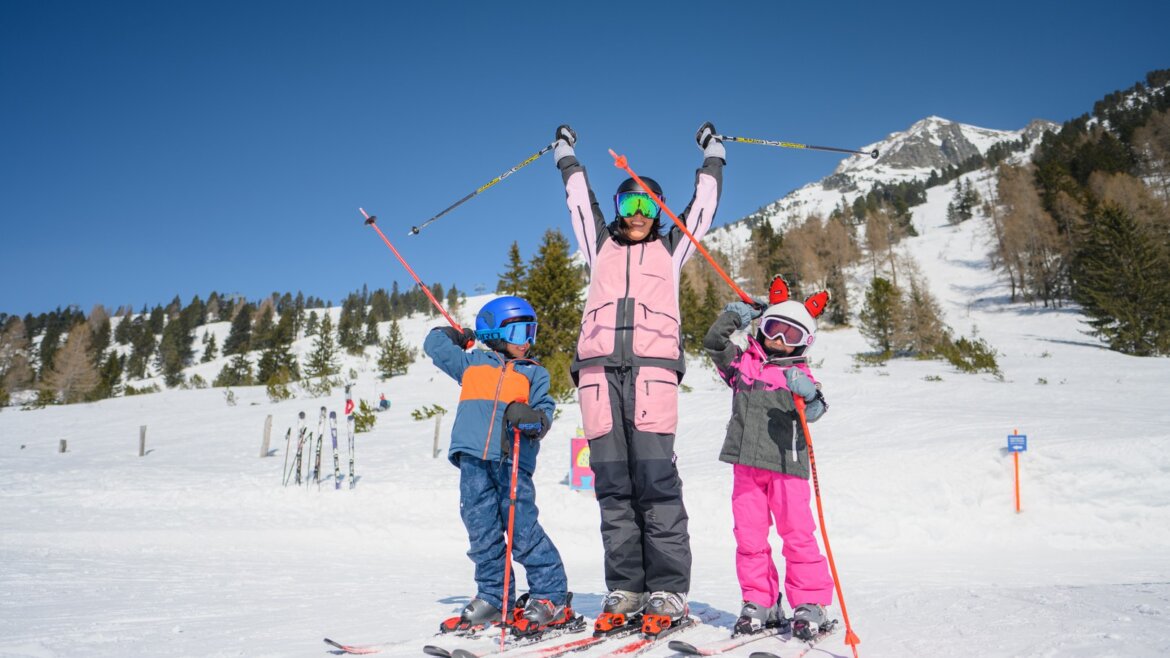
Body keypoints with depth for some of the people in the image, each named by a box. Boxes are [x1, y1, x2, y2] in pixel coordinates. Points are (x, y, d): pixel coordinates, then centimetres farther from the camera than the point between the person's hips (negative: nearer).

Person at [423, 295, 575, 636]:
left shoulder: (535, 373, 17)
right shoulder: (472, 362, 20)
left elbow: (544, 410, 4)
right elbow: (434, 345, 30)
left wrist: (532, 419, -16)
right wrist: (456, 336, 36)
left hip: (512, 460, -2)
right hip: (474, 457, 3)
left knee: (523, 529, -7)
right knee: (481, 529, 4)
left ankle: (551, 596, 1)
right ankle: (493, 597, 15)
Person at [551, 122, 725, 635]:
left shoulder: (671, 248, 22)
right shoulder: (600, 246, 25)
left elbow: (704, 203, 31)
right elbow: (579, 198, 36)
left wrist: (712, 153, 43)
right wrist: (566, 154, 48)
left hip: (652, 368, -2)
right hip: (598, 368, 2)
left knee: (656, 480, -10)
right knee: (613, 485, -1)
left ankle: (668, 593, -7)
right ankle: (624, 590, 2)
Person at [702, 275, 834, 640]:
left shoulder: (799, 375, 4)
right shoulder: (742, 362, 12)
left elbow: (815, 410, -11)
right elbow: (713, 342, 6)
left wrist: (809, 395, -32)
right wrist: (734, 315, 3)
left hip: (786, 464, -2)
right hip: (747, 465, 3)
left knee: (797, 534, -3)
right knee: (749, 536, 4)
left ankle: (810, 603, 8)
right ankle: (760, 603, 15)